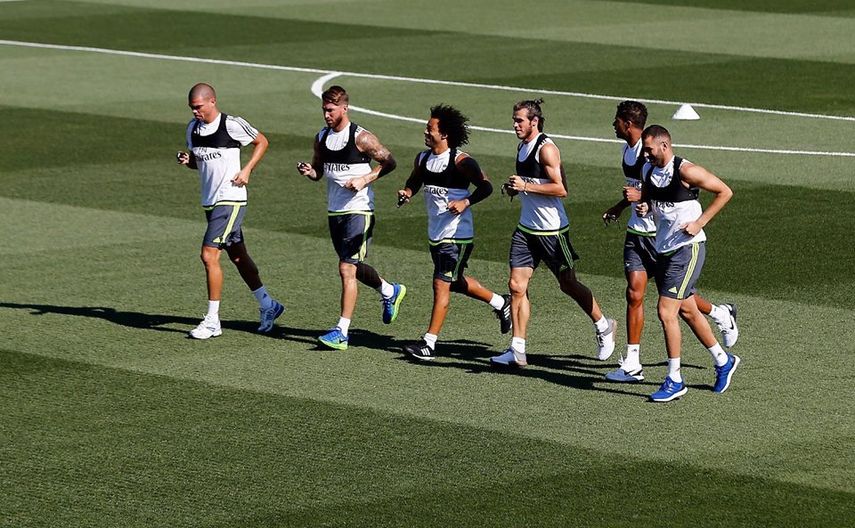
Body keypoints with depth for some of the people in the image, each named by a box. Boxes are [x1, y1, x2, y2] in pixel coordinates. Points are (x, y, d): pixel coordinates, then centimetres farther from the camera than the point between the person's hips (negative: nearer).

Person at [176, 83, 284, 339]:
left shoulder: (232, 125, -13)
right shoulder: (192, 128, 7)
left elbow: (262, 142, -1)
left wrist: (247, 169, -11)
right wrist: (186, 160, -3)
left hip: (230, 200, -8)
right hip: (210, 201, 8)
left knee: (209, 255, -14)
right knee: (237, 256, 16)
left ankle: (212, 321, -9)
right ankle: (268, 305, 32)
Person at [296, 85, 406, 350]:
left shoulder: (361, 138, -12)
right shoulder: (322, 137, 7)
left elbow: (389, 162, -6)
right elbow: (319, 171, 18)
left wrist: (364, 180, -17)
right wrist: (309, 171, -5)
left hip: (358, 211, -8)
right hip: (335, 211, 8)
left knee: (346, 270, -12)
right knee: (353, 266, 20)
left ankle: (341, 332, -11)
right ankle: (391, 292, 46)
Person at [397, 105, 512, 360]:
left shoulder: (461, 161, -16)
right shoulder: (423, 158, 5)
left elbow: (485, 187, -13)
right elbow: (415, 181, 22)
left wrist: (465, 202, -26)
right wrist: (407, 192, 0)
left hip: (457, 234, -8)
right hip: (435, 234, 8)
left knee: (441, 284, -9)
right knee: (456, 282, 20)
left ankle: (429, 343, -7)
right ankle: (501, 303, 40)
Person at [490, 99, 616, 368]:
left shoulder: (546, 149, -16)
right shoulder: (522, 147, 11)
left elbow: (561, 189, -21)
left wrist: (526, 186, -24)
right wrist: (515, 188, 5)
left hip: (552, 231, -8)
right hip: (526, 229, 8)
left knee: (568, 284, 5)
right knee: (517, 286, -2)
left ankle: (603, 326, 27)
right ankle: (517, 351, -1)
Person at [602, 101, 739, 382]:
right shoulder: (627, 151, 9)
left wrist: (642, 197, -28)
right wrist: (620, 206, 26)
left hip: (661, 234, -7)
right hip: (636, 233, 7)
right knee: (634, 294, -3)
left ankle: (721, 314, 35)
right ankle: (632, 365, -4)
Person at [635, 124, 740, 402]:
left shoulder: (686, 171, -17)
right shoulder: (648, 170, 5)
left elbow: (725, 192, -10)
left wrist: (699, 222, -14)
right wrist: (644, 207, -1)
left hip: (688, 247, -8)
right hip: (663, 249, 8)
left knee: (666, 311, -13)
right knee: (687, 311, 17)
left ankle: (674, 381, -5)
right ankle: (723, 361, 36)